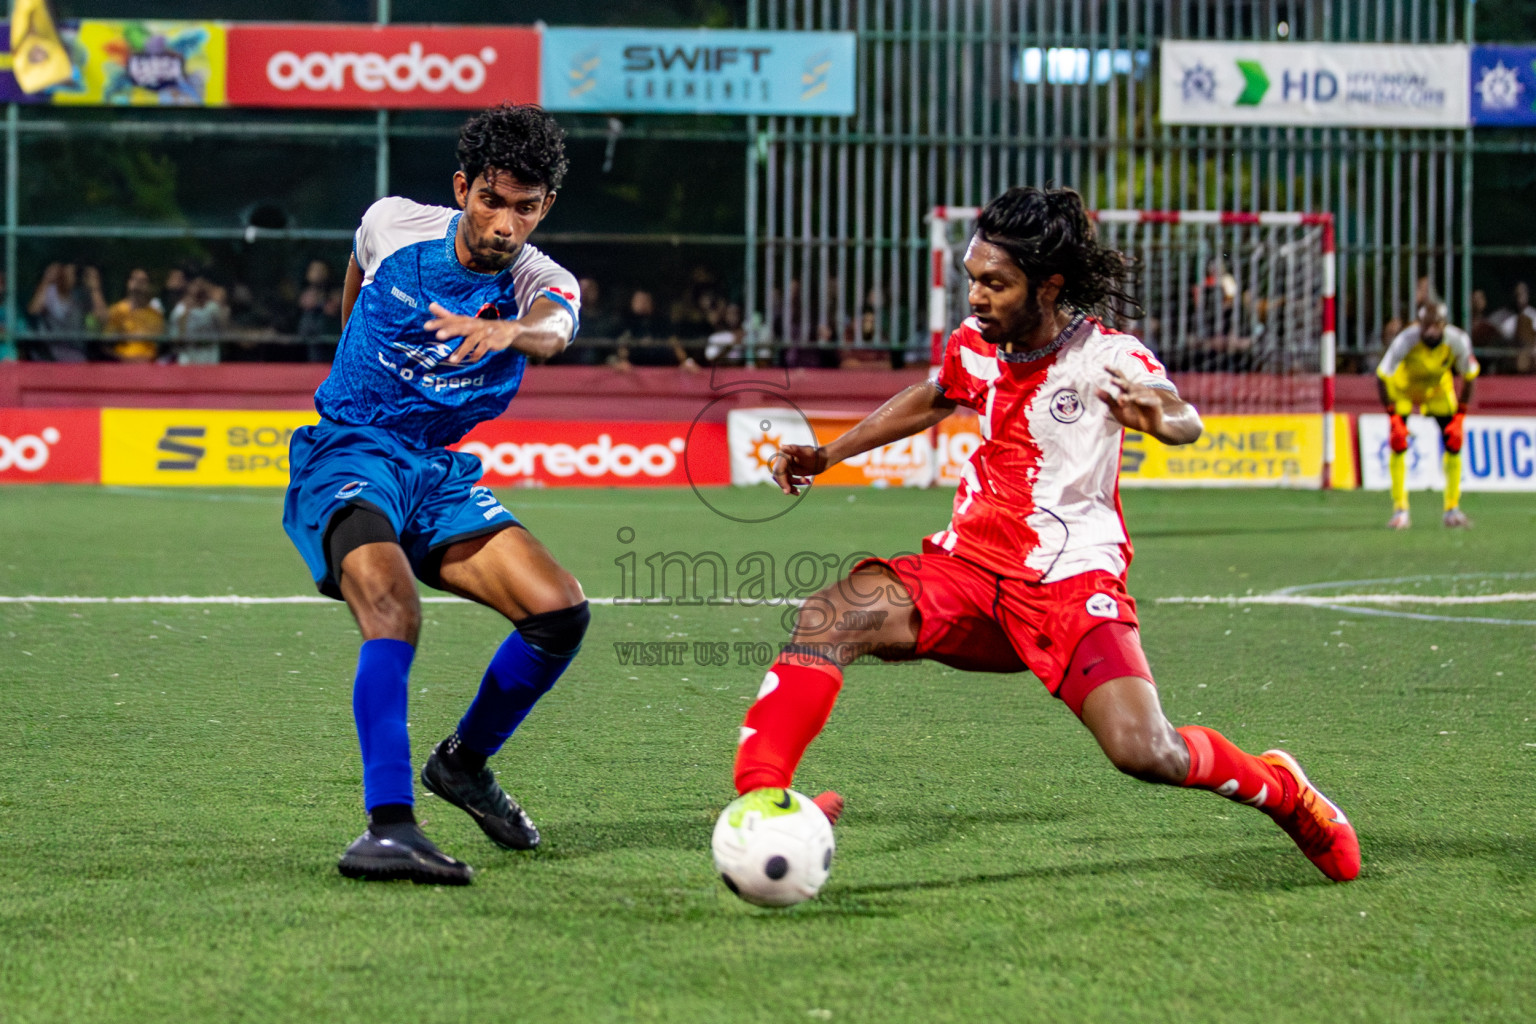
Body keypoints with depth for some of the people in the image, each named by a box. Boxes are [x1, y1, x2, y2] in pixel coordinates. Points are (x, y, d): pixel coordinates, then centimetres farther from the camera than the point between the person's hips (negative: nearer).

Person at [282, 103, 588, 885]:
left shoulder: (541, 283, -6)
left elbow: (552, 331, -33)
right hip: (345, 453, -4)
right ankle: (388, 823, -42)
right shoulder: (392, 225, -5)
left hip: (438, 471, 4)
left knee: (560, 612, -12)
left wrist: (507, 330, -57)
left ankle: (463, 762, 15)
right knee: (393, 609, -32)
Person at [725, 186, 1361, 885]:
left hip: (1072, 585, -5)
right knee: (826, 617, -20)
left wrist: (1160, 419, -52)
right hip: (969, 566, 5)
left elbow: (1184, 419, -27)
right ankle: (757, 798, -19)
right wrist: (829, 454, 25)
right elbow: (931, 401, 28)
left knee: (1145, 753, -20)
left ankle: (1278, 789, 9)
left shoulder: (1107, 356, -11)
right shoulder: (975, 343, 6)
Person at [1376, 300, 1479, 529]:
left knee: (1453, 442, -8)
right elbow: (1382, 377, -29)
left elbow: (1469, 377, -13)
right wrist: (1393, 415, -30)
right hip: (1403, 388, -2)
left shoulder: (1457, 341, -30)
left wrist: (1460, 414, -16)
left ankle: (1452, 508, 4)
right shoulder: (1406, 340, -37)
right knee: (1398, 442, -16)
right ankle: (1400, 508, -7)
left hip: (1438, 390, 2)